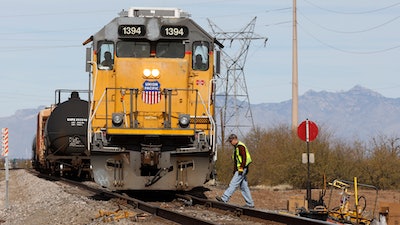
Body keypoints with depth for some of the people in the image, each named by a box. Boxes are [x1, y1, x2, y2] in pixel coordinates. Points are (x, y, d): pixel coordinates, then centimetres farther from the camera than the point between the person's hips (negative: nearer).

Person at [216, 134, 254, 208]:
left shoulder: (240, 146, -11)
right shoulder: (236, 147, 20)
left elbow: (244, 158, -20)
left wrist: (241, 168, -23)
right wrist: (234, 170, 22)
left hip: (242, 169, -11)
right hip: (239, 169, 11)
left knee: (233, 184, -11)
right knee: (244, 187, 9)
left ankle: (224, 198, -14)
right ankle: (250, 204, 9)